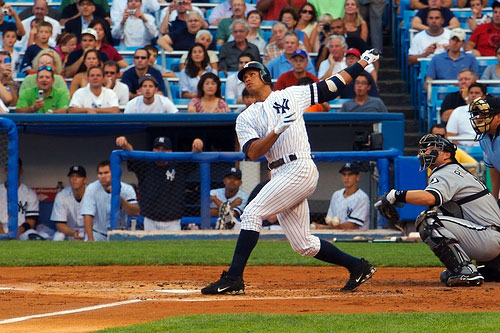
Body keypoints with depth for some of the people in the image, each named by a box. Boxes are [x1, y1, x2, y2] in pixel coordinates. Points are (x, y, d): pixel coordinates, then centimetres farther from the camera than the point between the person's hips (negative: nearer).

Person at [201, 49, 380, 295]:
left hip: (300, 168, -6)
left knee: (252, 213, -17)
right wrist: (278, 130, -14)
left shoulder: (291, 95, 10)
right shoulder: (246, 118, 17)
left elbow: (332, 85, 15)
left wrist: (363, 62, 15)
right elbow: (253, 153, 0)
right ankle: (358, 267, 17)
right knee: (303, 245, 4)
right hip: (280, 176, 6)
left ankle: (233, 279, -19)